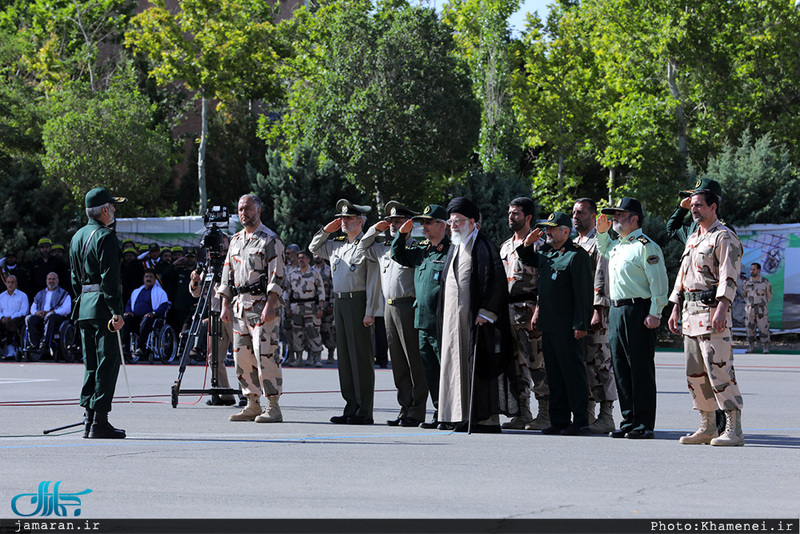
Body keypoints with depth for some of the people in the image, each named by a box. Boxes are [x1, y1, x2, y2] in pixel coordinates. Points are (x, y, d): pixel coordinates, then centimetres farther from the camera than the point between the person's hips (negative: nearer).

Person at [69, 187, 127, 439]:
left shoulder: (77, 237, 16)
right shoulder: (105, 237, -11)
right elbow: (109, 278, -17)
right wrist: (116, 312, -19)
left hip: (83, 307, 9)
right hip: (102, 307, -9)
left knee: (91, 365, 12)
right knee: (108, 362, -7)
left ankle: (89, 419, 12)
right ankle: (99, 422, -10)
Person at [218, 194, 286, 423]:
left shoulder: (270, 240, -3)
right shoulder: (235, 240, 18)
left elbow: (276, 277, -10)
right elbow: (227, 275, 20)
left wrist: (269, 306, -19)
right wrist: (225, 305, 11)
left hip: (262, 304, -7)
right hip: (239, 305, 7)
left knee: (265, 354, -12)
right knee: (242, 355, 5)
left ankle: (273, 407, -10)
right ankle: (252, 405, 12)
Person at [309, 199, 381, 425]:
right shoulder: (336, 245, 15)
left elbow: (373, 281, -10)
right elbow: (314, 248, 32)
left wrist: (370, 312, -16)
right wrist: (326, 230, 15)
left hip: (357, 302, -8)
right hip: (339, 302, 8)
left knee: (361, 355, -6)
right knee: (344, 354, 9)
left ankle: (364, 412, -4)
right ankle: (351, 408, 14)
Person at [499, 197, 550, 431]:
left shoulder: (537, 245, -4)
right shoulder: (505, 247, 20)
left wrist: (537, 312, -18)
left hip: (528, 308, -8)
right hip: (507, 310, 8)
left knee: (535, 364, -8)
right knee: (516, 365, 7)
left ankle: (545, 415, -3)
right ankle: (523, 414, 12)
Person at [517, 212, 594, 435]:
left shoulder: (577, 255, -12)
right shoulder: (546, 253, 14)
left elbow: (583, 293, -16)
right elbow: (528, 261, 36)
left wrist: (581, 324, -20)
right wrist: (527, 245, 15)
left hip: (567, 328, -9)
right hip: (548, 325, 9)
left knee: (573, 373, -3)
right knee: (554, 375, 12)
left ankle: (580, 422, 3)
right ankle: (559, 421, 18)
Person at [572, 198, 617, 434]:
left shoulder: (600, 242, -6)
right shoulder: (573, 244, 21)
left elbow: (602, 280, -14)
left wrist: (598, 311, -21)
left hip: (594, 311, -9)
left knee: (600, 362, -8)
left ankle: (605, 416, -7)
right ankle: (587, 414, 14)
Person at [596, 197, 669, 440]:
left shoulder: (646, 246, -9)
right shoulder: (617, 246, 18)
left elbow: (659, 283, -14)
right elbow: (604, 249, 43)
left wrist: (654, 313, -20)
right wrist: (602, 232, 24)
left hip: (638, 312, -9)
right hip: (616, 311, 9)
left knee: (641, 369, -6)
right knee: (620, 368, 9)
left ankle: (644, 425, -4)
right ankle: (629, 421, 15)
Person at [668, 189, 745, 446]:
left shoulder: (724, 237, -6)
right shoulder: (692, 239, 21)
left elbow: (729, 276, -16)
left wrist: (722, 308, -26)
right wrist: (676, 309, 19)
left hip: (712, 309, -9)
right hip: (690, 312, 9)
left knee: (719, 370, -14)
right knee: (695, 372, 9)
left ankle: (733, 429, -14)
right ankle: (707, 427, 15)